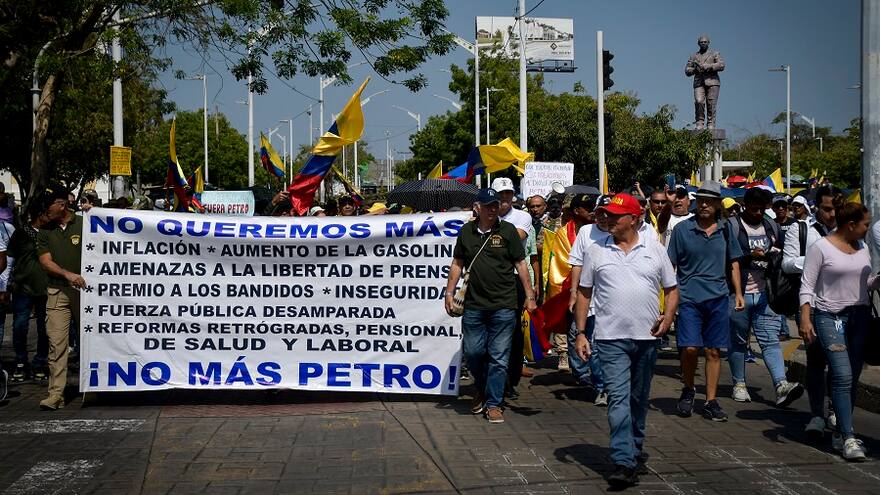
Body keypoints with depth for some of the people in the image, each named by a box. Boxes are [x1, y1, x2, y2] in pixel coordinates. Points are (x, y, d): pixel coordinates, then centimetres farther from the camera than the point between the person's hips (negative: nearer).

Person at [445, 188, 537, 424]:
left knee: (498, 357, 2)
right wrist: (449, 293, 8)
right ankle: (481, 389, 34)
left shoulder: (508, 230, 1)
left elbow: (521, 264, 2)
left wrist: (530, 296, -2)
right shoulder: (466, 232, 7)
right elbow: (457, 264, 14)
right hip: (474, 305, 2)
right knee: (472, 352, 6)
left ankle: (493, 404, 13)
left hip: (503, 305, -2)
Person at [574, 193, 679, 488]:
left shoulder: (655, 249, 6)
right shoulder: (597, 251, 4)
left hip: (647, 337, 2)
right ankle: (624, 463, -10)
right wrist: (580, 333, 1)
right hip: (611, 338, -2)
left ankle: (635, 448, 35)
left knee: (639, 398, 16)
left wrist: (668, 316, -8)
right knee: (618, 399, -9)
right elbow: (584, 293, 7)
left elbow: (671, 289, 11)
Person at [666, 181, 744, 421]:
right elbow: (671, 265, 3)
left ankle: (711, 402, 15)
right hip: (688, 296, -3)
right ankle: (688, 390, 15)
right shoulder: (682, 229, -1)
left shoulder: (725, 229, 8)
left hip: (718, 298, 3)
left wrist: (738, 292, 11)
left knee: (714, 351, 5)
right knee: (690, 348, -11)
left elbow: (733, 263, 18)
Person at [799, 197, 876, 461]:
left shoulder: (862, 247, 12)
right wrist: (805, 318, -15)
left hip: (860, 315, 6)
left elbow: (868, 282, 20)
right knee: (842, 376, -13)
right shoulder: (820, 247, -7)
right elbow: (807, 285, -7)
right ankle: (849, 438, -10)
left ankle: (840, 433, 16)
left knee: (853, 377, 6)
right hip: (830, 317, -6)